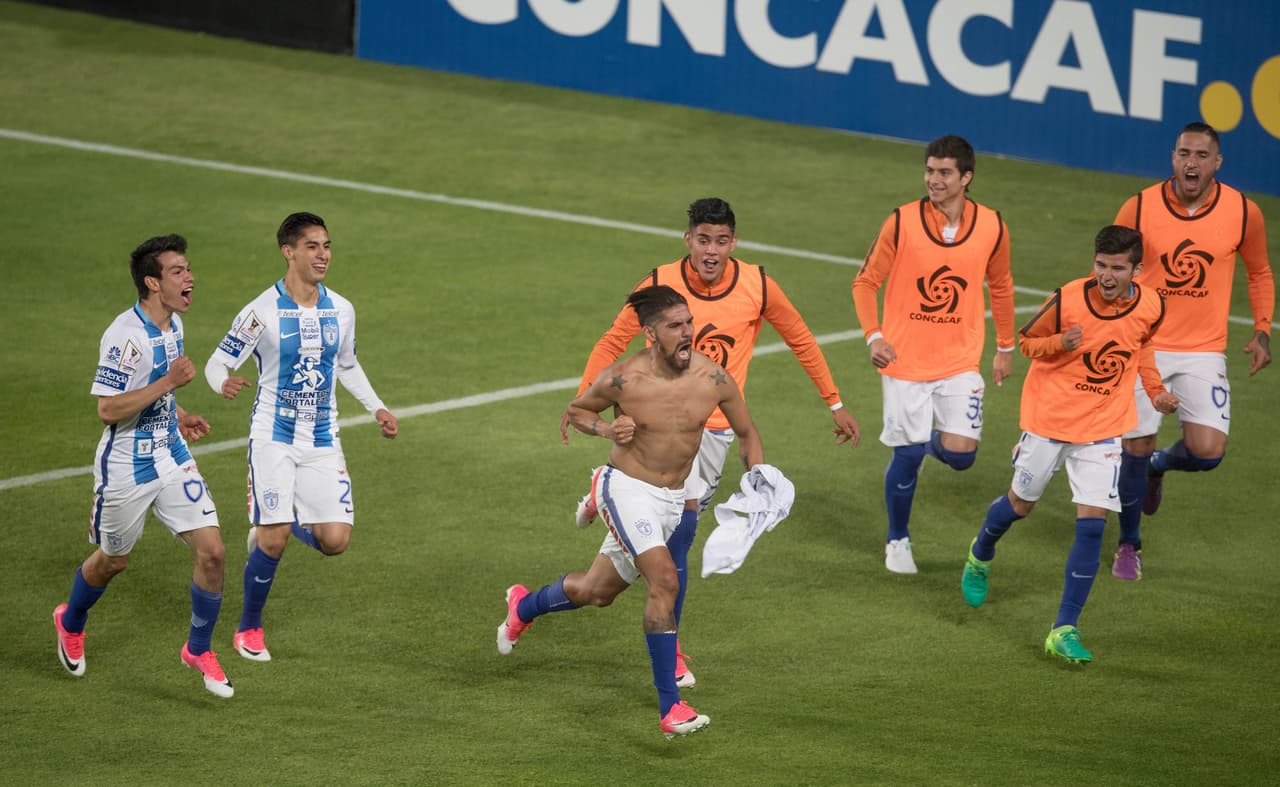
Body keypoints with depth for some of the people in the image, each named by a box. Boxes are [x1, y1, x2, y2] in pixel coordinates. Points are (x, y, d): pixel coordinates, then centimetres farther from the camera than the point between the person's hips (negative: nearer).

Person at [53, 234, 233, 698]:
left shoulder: (173, 324, 3)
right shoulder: (125, 335, -24)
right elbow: (108, 409, -28)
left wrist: (178, 416, 10)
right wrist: (168, 383, -29)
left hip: (171, 458, 7)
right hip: (125, 467, -6)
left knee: (211, 551, -5)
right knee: (112, 561, 13)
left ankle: (199, 650, 13)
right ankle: (70, 623, 45)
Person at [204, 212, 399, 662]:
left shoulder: (341, 311, 3)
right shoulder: (262, 312, -11)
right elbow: (217, 362, -7)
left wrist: (377, 408, 13)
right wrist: (224, 384, -30)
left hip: (322, 442, 4)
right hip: (273, 438, -4)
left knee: (335, 540, -8)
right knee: (273, 541, -12)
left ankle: (273, 526, 26)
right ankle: (249, 629, 11)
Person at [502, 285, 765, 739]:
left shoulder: (714, 379, -10)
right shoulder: (623, 379, -16)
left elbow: (746, 433, 5)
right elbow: (576, 410, 4)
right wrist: (607, 428, -16)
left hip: (674, 498, 5)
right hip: (628, 490, -5)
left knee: (597, 591, 18)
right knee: (665, 581, -25)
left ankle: (524, 606, 50)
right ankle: (669, 709, -22)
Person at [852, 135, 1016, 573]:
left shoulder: (991, 228, -5)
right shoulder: (902, 223, -11)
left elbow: (1000, 287, 12)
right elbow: (866, 281, -3)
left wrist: (1005, 348, 16)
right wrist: (874, 336, -16)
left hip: (960, 362, 1)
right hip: (905, 360, -1)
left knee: (960, 455, -9)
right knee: (907, 455, 0)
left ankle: (934, 440, 29)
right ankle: (898, 541, 24)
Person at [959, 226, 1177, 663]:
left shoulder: (1150, 307, -9)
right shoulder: (1067, 301, -21)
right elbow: (1026, 341, -6)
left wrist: (1154, 389, 5)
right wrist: (1060, 343, -25)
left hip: (1103, 429, 2)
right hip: (1049, 417, -2)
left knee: (1092, 524, -10)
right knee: (1021, 504, 16)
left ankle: (1064, 630, -5)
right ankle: (980, 556, 51)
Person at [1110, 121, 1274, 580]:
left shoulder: (1243, 213, -7)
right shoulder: (1139, 208, -9)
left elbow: (1259, 273, 11)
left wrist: (1262, 330, 2)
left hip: (1203, 352, 1)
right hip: (1142, 347, 0)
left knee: (1207, 451, -14)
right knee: (1136, 449, 1)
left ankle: (1158, 466, 24)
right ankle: (1129, 546, 25)